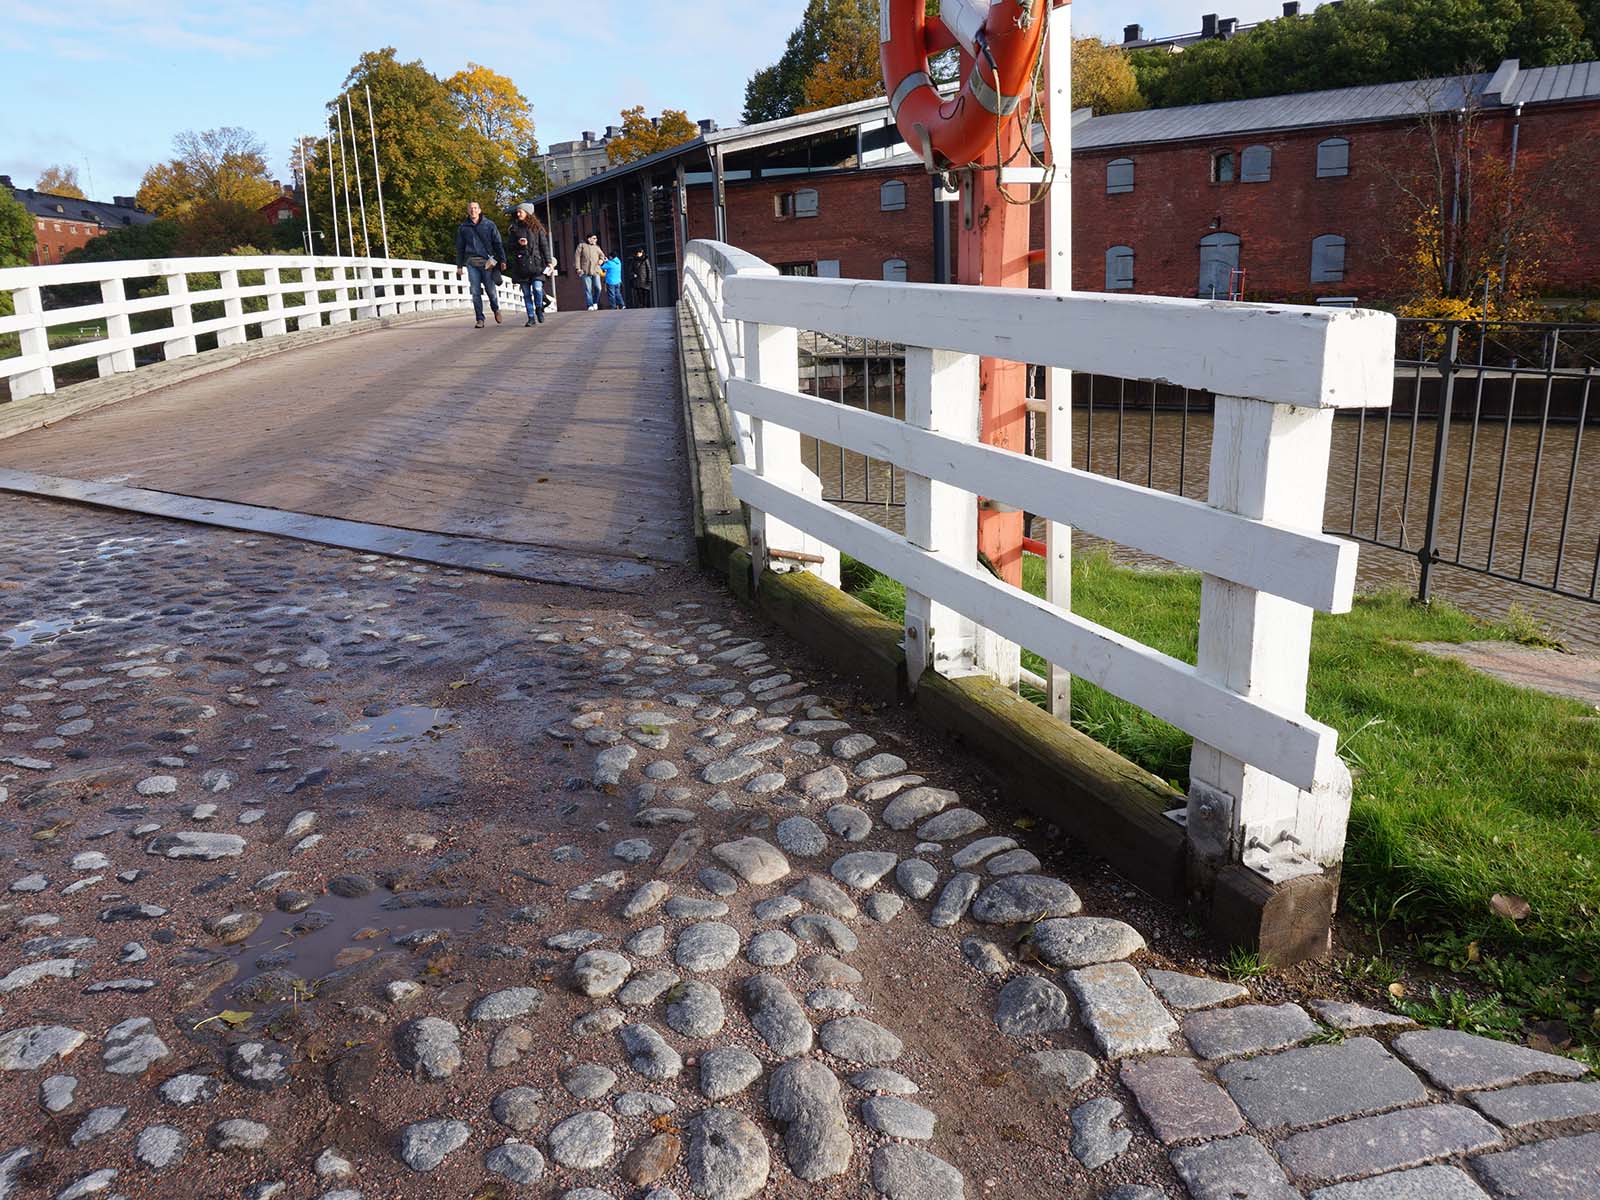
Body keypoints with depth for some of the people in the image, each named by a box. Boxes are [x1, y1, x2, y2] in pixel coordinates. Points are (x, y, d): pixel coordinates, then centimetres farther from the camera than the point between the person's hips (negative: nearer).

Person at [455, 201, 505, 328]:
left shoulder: (489, 225, 7)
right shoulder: (463, 228, 11)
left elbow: (498, 244, 4)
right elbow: (459, 247, 16)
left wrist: (502, 260, -5)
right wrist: (459, 266, 12)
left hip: (487, 262, -2)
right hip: (471, 263, 2)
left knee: (491, 290, -2)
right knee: (475, 292, -3)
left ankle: (496, 309, 28)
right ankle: (479, 319, 1)